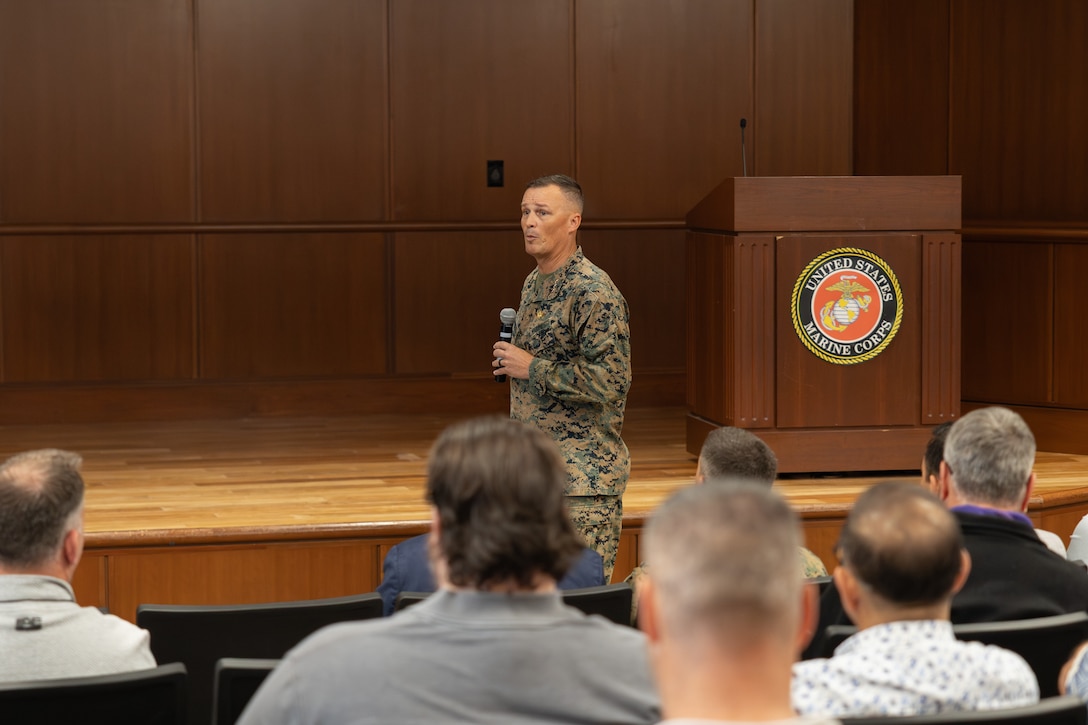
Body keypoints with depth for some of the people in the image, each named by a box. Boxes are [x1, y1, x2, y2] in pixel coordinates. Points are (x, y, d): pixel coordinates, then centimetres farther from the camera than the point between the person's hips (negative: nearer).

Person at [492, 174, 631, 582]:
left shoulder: (594, 292, -15)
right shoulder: (533, 284, 14)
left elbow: (611, 379, -23)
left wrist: (531, 368, -17)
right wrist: (510, 362, 5)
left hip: (585, 475, -9)